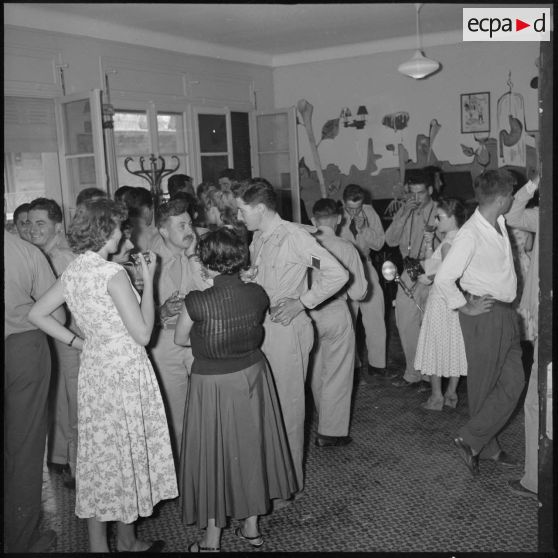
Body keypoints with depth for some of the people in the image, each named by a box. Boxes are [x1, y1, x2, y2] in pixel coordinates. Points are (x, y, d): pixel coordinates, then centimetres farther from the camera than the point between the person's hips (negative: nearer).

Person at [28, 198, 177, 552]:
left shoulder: (73, 271, 4)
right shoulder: (112, 273, -19)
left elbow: (38, 315, 12)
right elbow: (143, 334, -19)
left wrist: (79, 342, 11)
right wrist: (148, 280, -13)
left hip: (94, 369, 8)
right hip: (124, 372, -8)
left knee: (101, 452, 16)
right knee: (126, 453, 8)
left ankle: (98, 542, 29)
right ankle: (127, 541, 24)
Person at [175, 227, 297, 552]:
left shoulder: (197, 302, -21)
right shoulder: (258, 295, -10)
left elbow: (180, 339, -4)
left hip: (213, 383, -4)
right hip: (252, 376, 4)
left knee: (215, 452, 12)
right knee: (251, 446, 19)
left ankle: (212, 539, 26)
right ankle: (252, 527, 33)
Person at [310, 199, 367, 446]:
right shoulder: (346, 248, -13)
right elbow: (358, 293, -10)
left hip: (309, 313, 4)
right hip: (336, 314, -4)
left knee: (317, 372, 21)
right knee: (337, 375, 9)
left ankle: (324, 419, 40)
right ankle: (331, 431, 17)